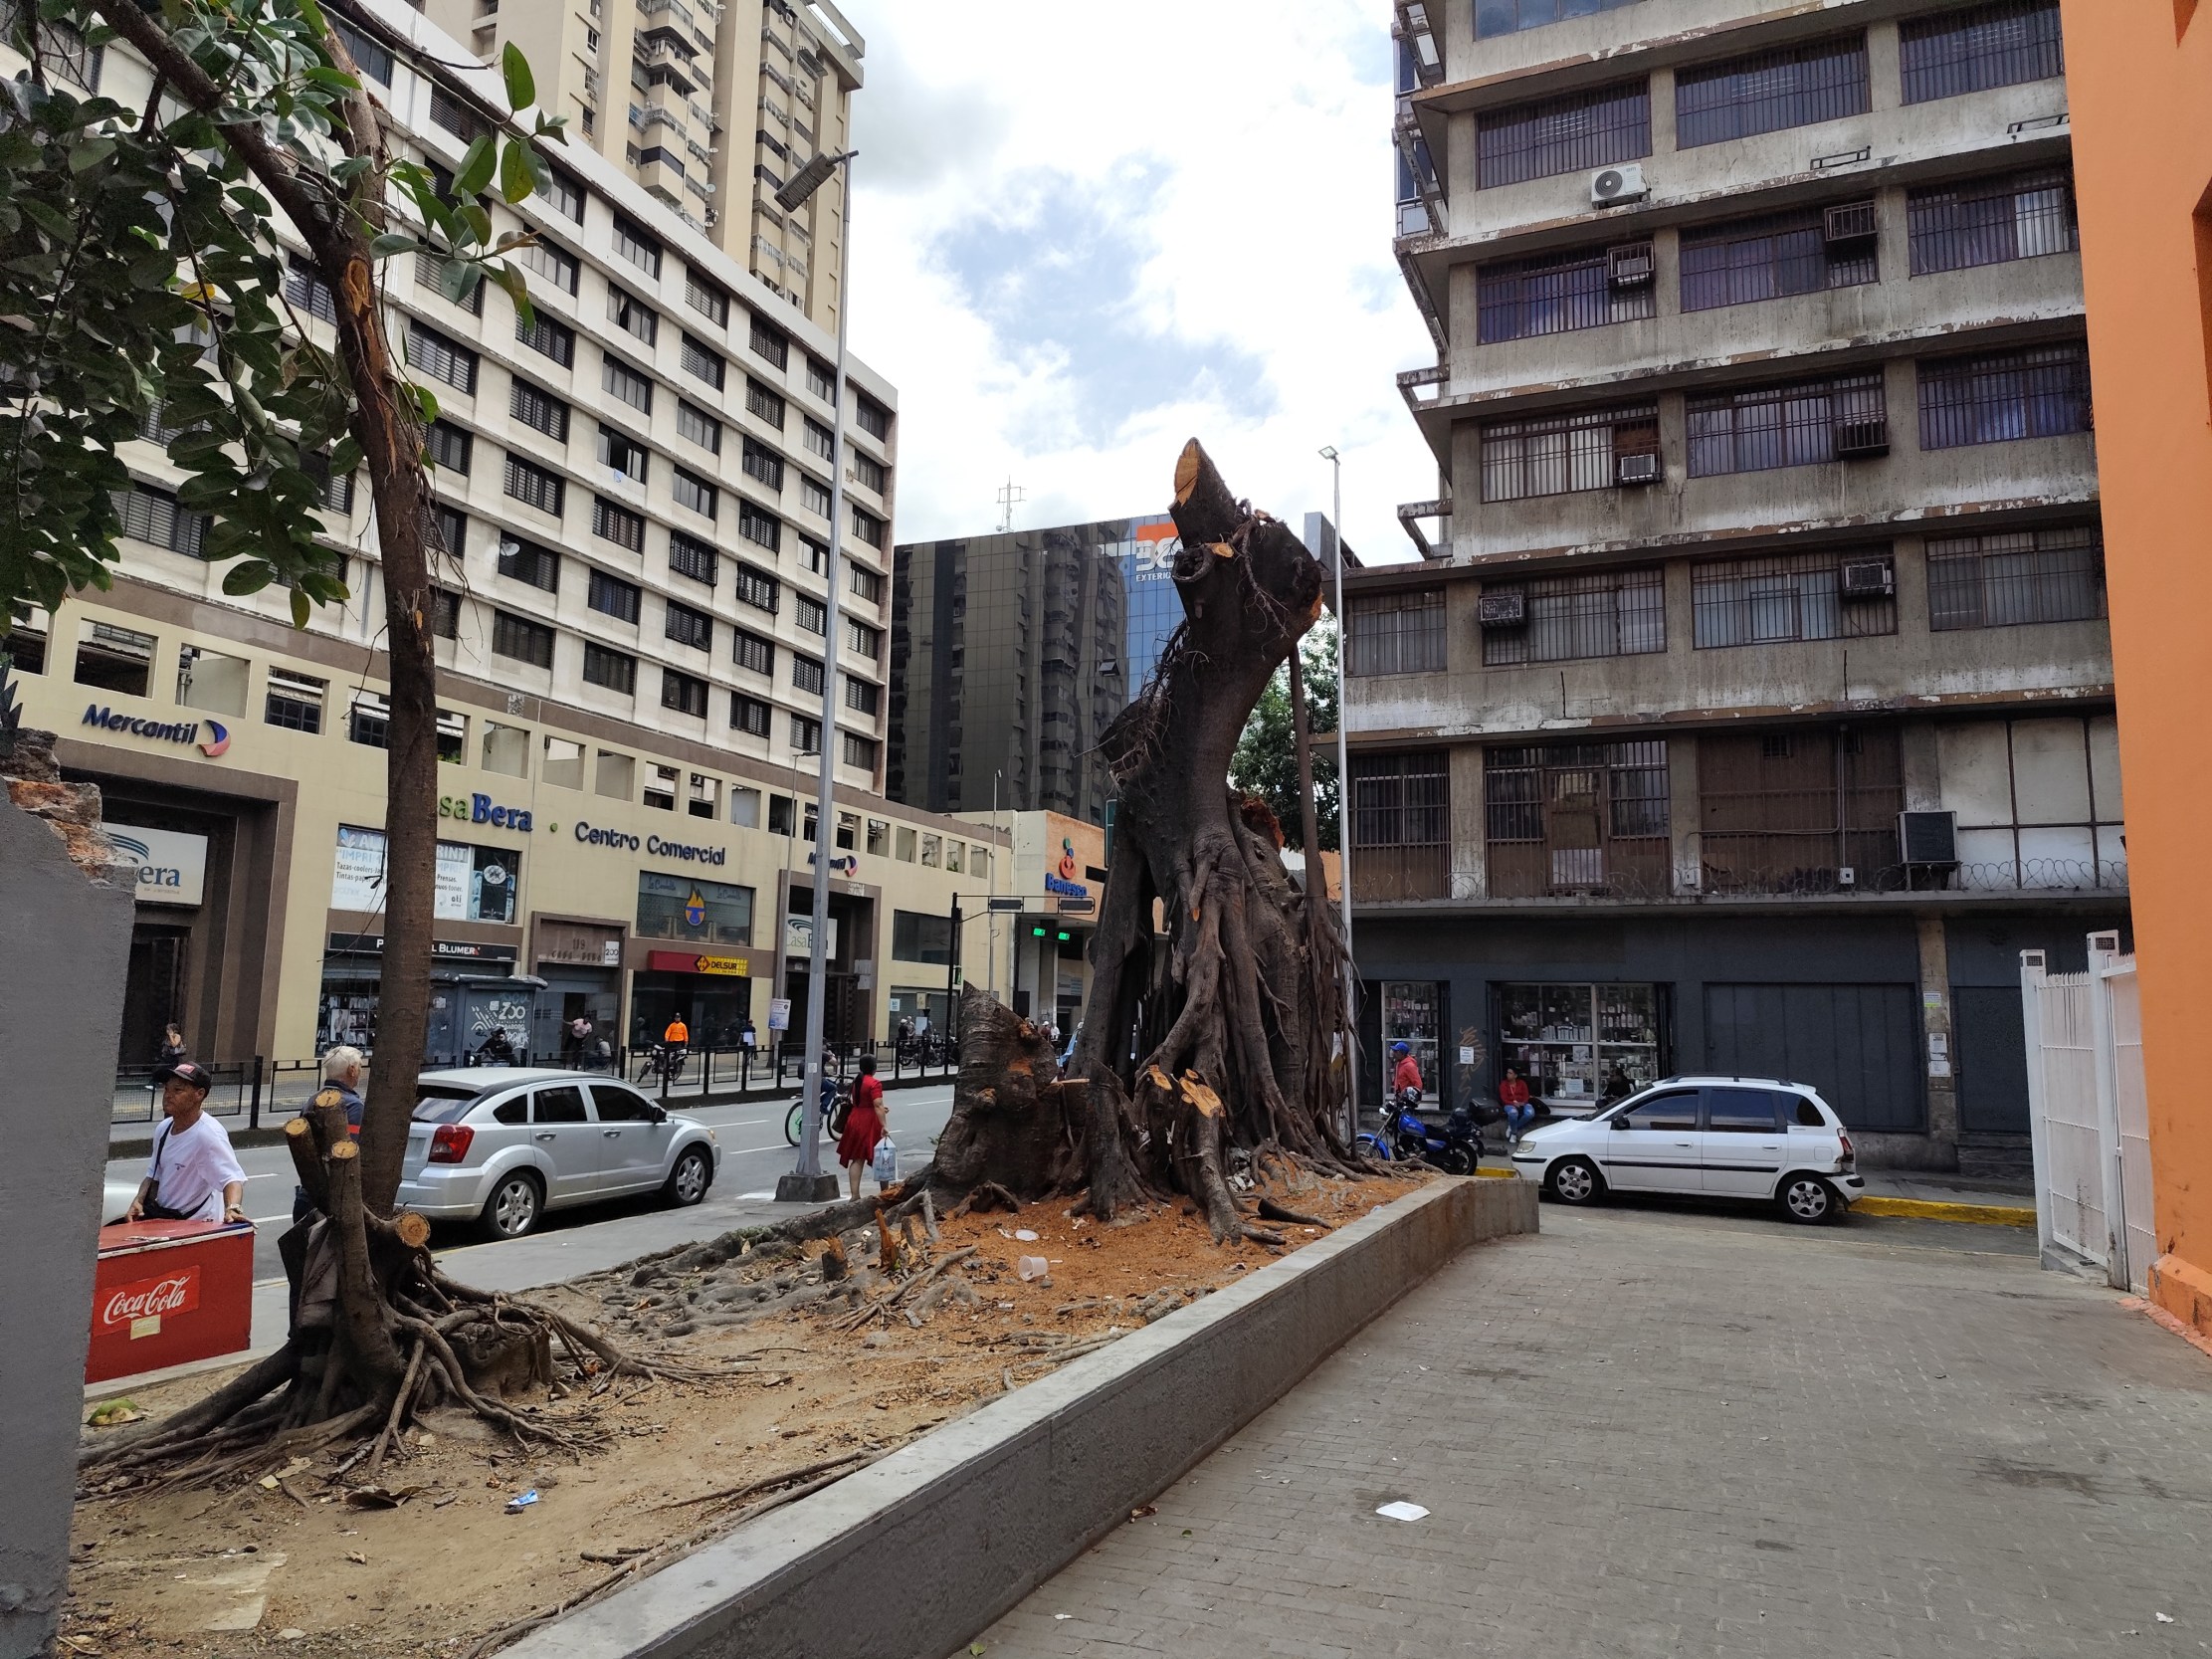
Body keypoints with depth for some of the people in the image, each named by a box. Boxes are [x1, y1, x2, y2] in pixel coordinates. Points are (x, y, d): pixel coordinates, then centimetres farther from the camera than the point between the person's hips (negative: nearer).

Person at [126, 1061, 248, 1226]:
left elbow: (232, 1178, -30)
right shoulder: (163, 1129, 6)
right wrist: (138, 1201, -1)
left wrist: (232, 1208, -48)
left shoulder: (208, 1134, -20)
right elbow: (153, 1176, 18)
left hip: (196, 1224, -8)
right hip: (161, 1215, 8)